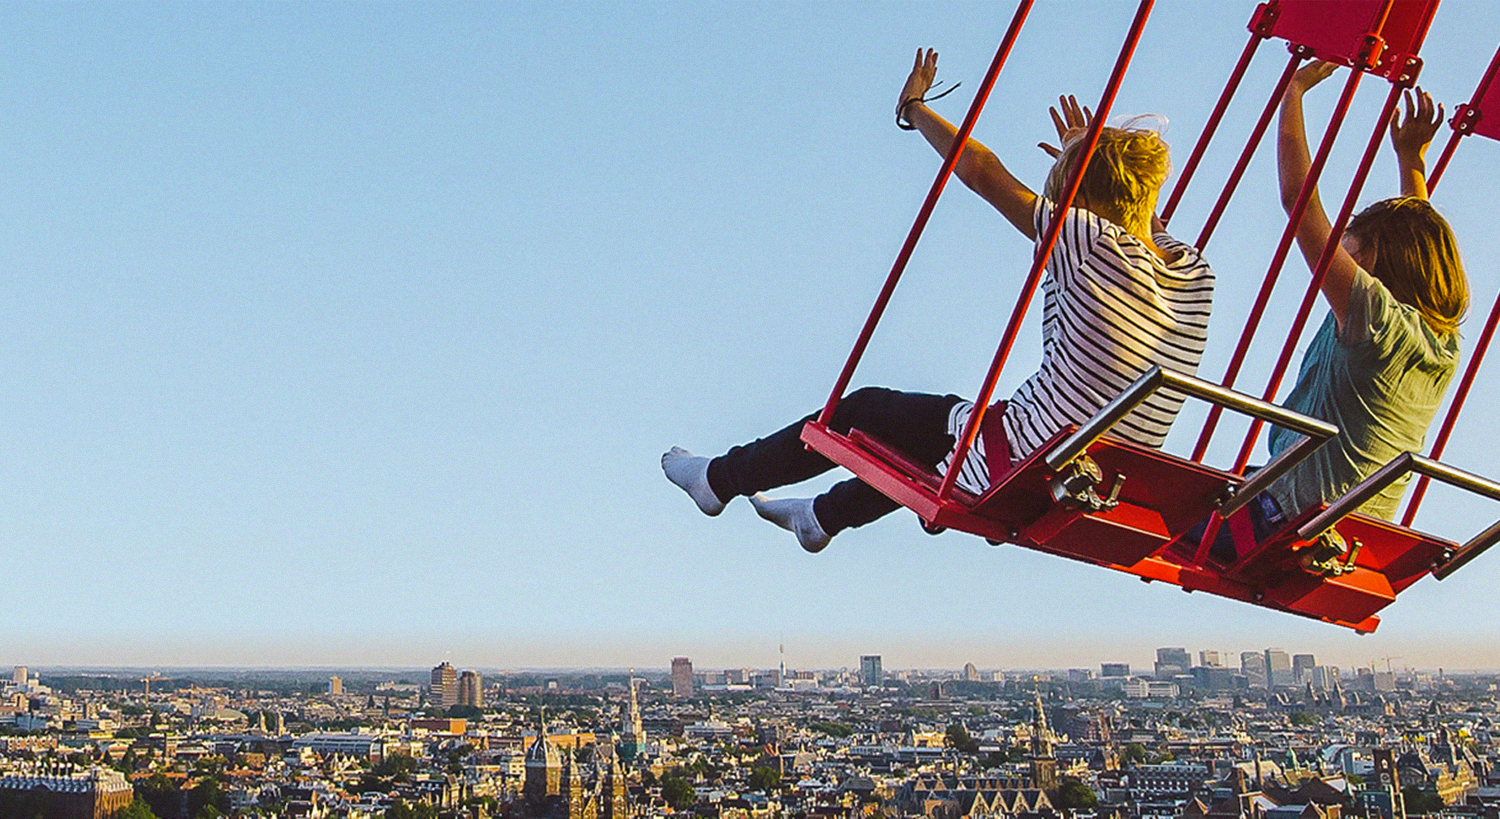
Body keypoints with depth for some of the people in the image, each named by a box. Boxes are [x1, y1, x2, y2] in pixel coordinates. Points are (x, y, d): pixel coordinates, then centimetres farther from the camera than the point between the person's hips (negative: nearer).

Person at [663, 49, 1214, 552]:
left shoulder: (1090, 242, -17)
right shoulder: (1196, 276, 2)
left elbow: (982, 171, -10)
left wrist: (915, 108, 6)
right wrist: (1089, 157, 27)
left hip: (1022, 466, -8)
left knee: (866, 410, 17)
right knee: (928, 429, 35)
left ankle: (719, 479, 34)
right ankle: (822, 517, 55)